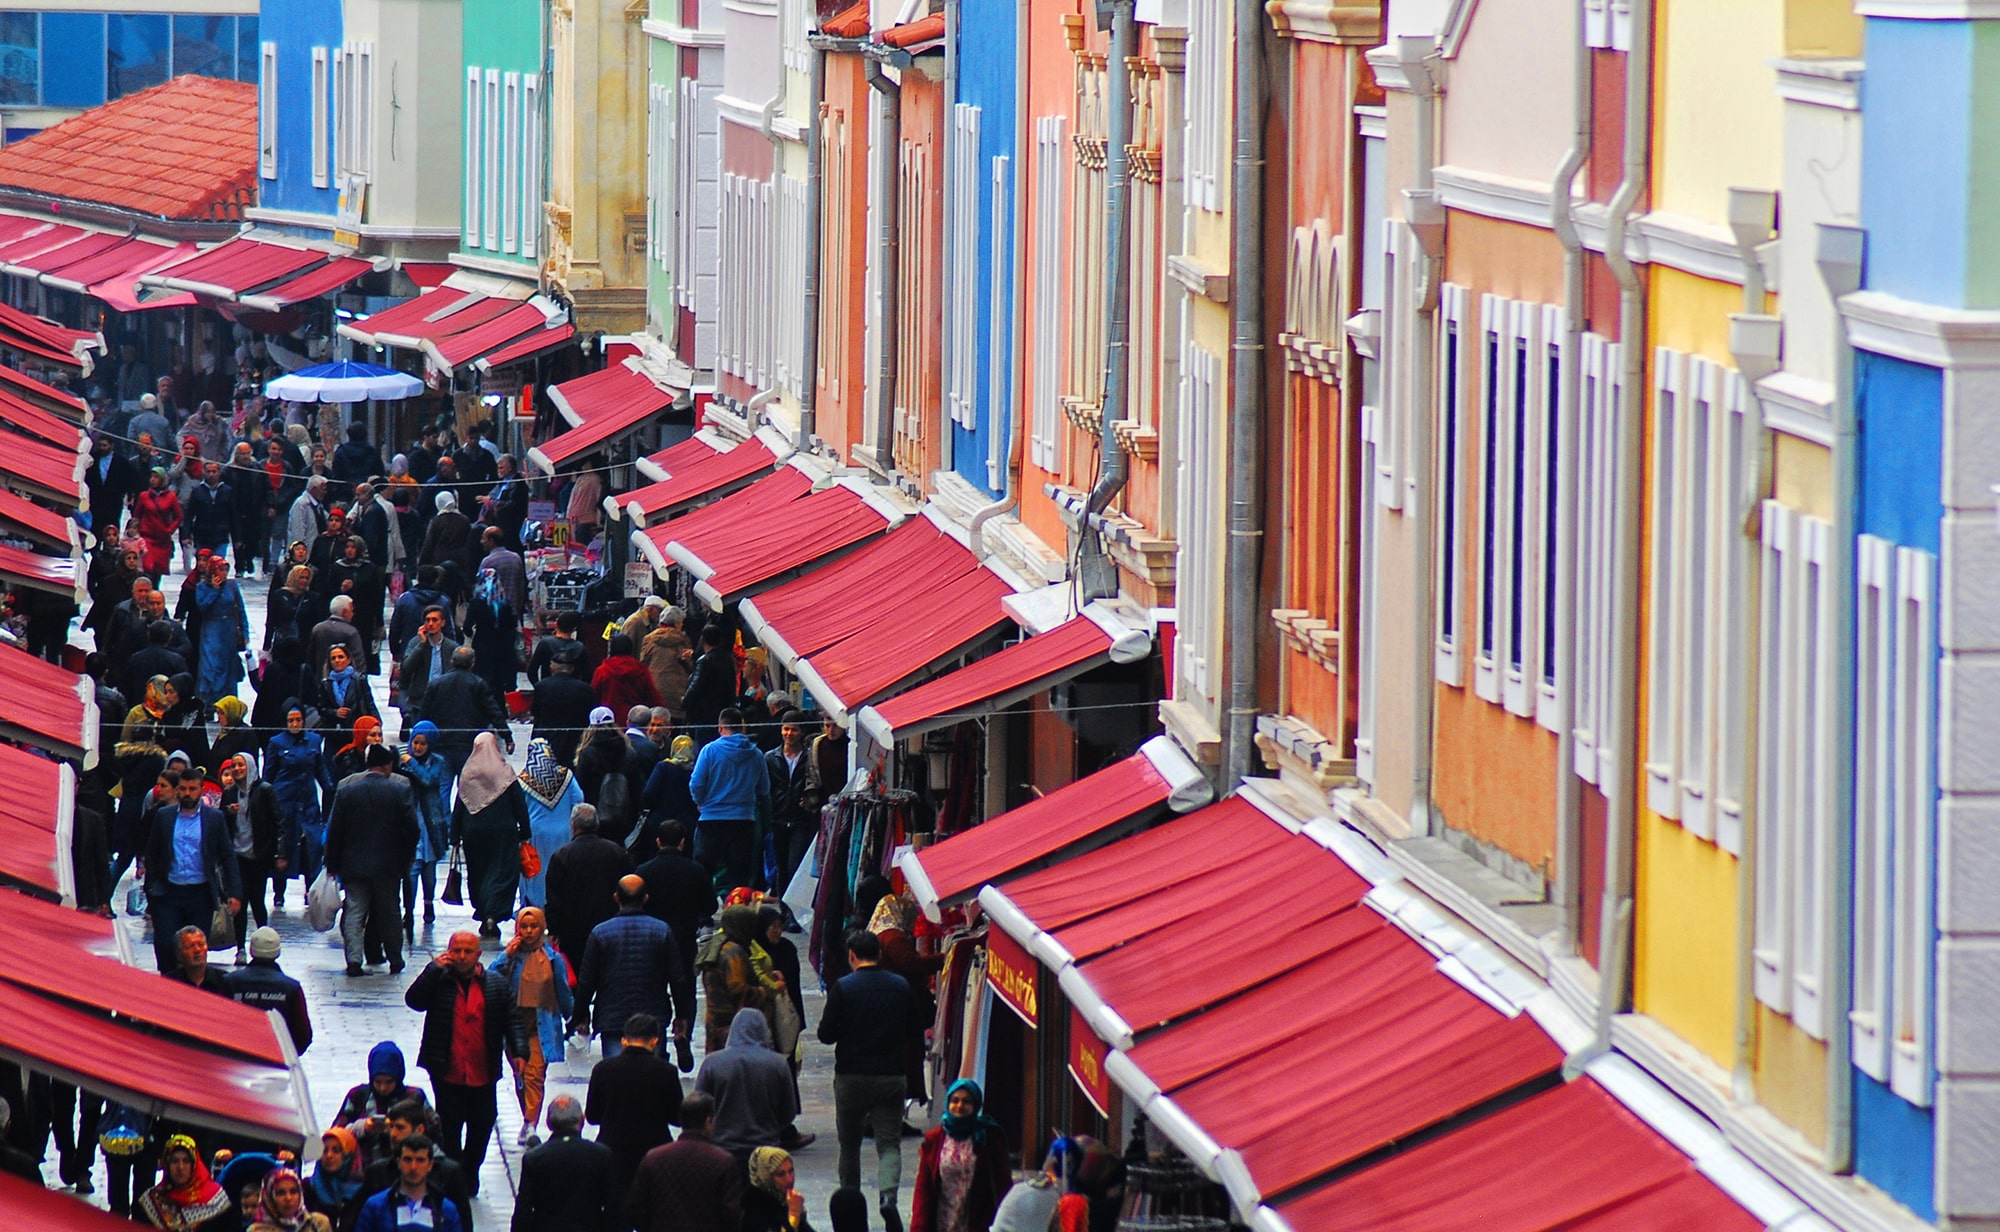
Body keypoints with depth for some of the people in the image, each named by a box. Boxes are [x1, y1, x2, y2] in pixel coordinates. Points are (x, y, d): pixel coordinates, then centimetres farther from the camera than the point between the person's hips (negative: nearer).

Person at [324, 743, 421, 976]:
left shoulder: (346, 791, -3)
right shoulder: (400, 790, -7)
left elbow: (334, 831, 0)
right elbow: (412, 828, -7)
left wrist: (332, 864, 8)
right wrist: (406, 860, 5)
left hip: (354, 864, 0)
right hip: (389, 866, 0)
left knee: (354, 913, 2)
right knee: (389, 913, 11)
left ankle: (354, 960, -11)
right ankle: (395, 961, 19)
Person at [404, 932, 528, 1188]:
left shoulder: (497, 984, 5)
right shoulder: (438, 981, 2)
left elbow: (512, 1021, 5)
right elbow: (413, 1000, -11)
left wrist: (519, 1052, -8)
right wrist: (434, 968, -14)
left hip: (482, 1075, 2)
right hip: (447, 1074, -2)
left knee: (481, 1128, 11)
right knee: (449, 1130, 0)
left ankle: (469, 1177, 29)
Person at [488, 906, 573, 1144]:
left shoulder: (553, 959, 1)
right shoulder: (512, 956, 2)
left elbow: (564, 994, 11)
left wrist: (574, 1019, 19)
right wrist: (507, 956, -15)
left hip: (541, 1025, -2)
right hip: (514, 1024, 2)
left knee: (535, 1073, -13)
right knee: (520, 1075, 9)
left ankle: (530, 1125, -18)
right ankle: (529, 1121, 25)